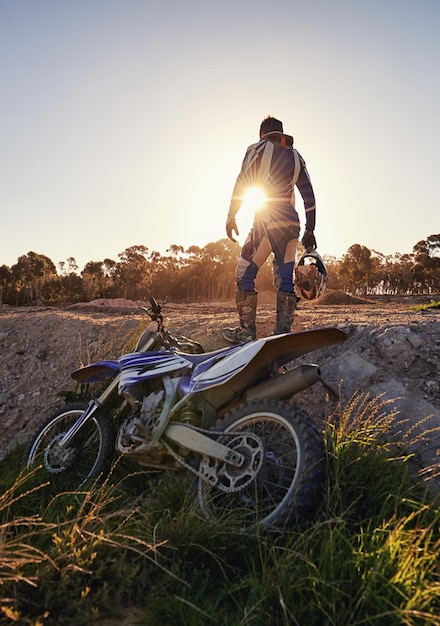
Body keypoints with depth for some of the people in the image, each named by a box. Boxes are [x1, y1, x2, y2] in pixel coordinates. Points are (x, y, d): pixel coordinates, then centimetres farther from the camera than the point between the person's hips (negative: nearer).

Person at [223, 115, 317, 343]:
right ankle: (283, 333, 4)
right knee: (285, 278, 5)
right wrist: (310, 230, 17)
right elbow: (309, 195, 15)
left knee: (245, 273, 1)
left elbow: (241, 183, -3)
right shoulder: (295, 156, 20)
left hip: (267, 220, -5)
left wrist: (231, 216, 2)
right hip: (291, 222, 5)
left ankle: (247, 331, -3)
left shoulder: (257, 149, 7)